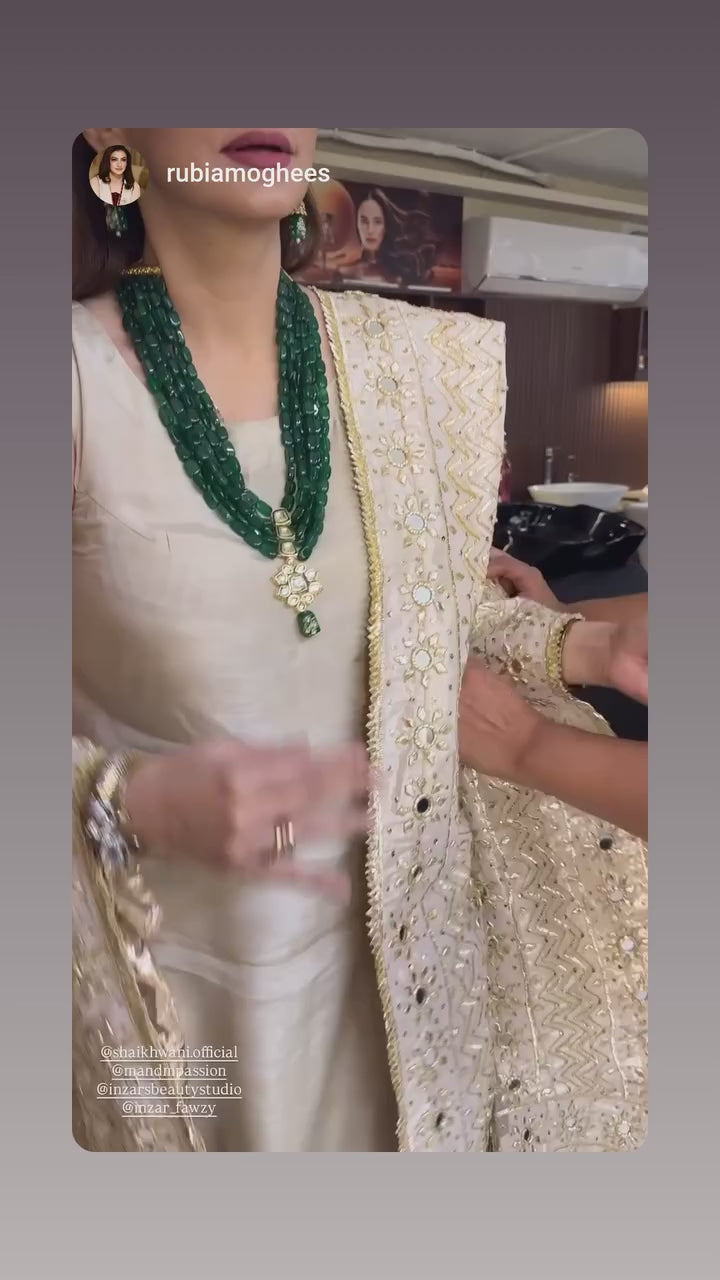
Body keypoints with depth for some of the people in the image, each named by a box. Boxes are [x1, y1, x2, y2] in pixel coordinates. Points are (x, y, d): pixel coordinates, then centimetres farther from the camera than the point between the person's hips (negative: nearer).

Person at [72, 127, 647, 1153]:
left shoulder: (414, 359, -5)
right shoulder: (81, 379, -16)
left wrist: (582, 644, -7)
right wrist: (127, 802, -28)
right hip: (169, 966, -2)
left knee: (406, 1130, 24)